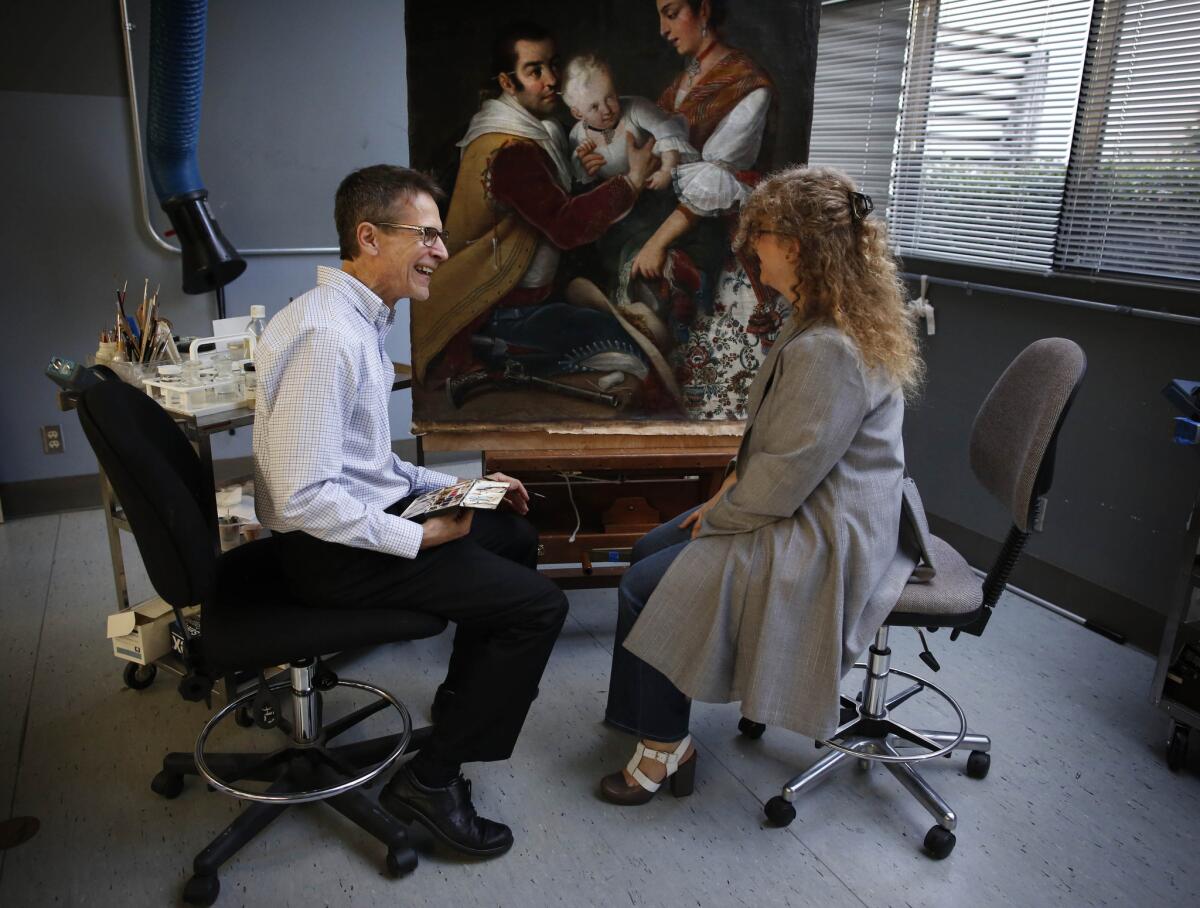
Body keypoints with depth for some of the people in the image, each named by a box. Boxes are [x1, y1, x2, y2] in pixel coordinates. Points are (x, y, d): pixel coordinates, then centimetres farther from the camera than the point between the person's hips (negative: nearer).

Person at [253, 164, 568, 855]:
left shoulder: (360, 321, 8)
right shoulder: (326, 335, -24)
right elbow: (302, 495, -28)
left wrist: (456, 487, 10)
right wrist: (420, 537, -22)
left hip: (366, 516, 10)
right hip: (332, 550, -10)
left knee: (515, 536, 22)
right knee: (541, 605, -12)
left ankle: (466, 696, 38)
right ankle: (432, 780, 1)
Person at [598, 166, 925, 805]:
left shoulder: (828, 350, -29)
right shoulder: (817, 321, 5)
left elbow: (783, 480, -26)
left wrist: (717, 518, -10)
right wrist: (729, 491, 6)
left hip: (822, 539, -11)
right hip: (803, 508, 11)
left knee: (645, 587, -10)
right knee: (647, 551, 14)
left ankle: (664, 745, 10)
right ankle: (652, 711, 27)